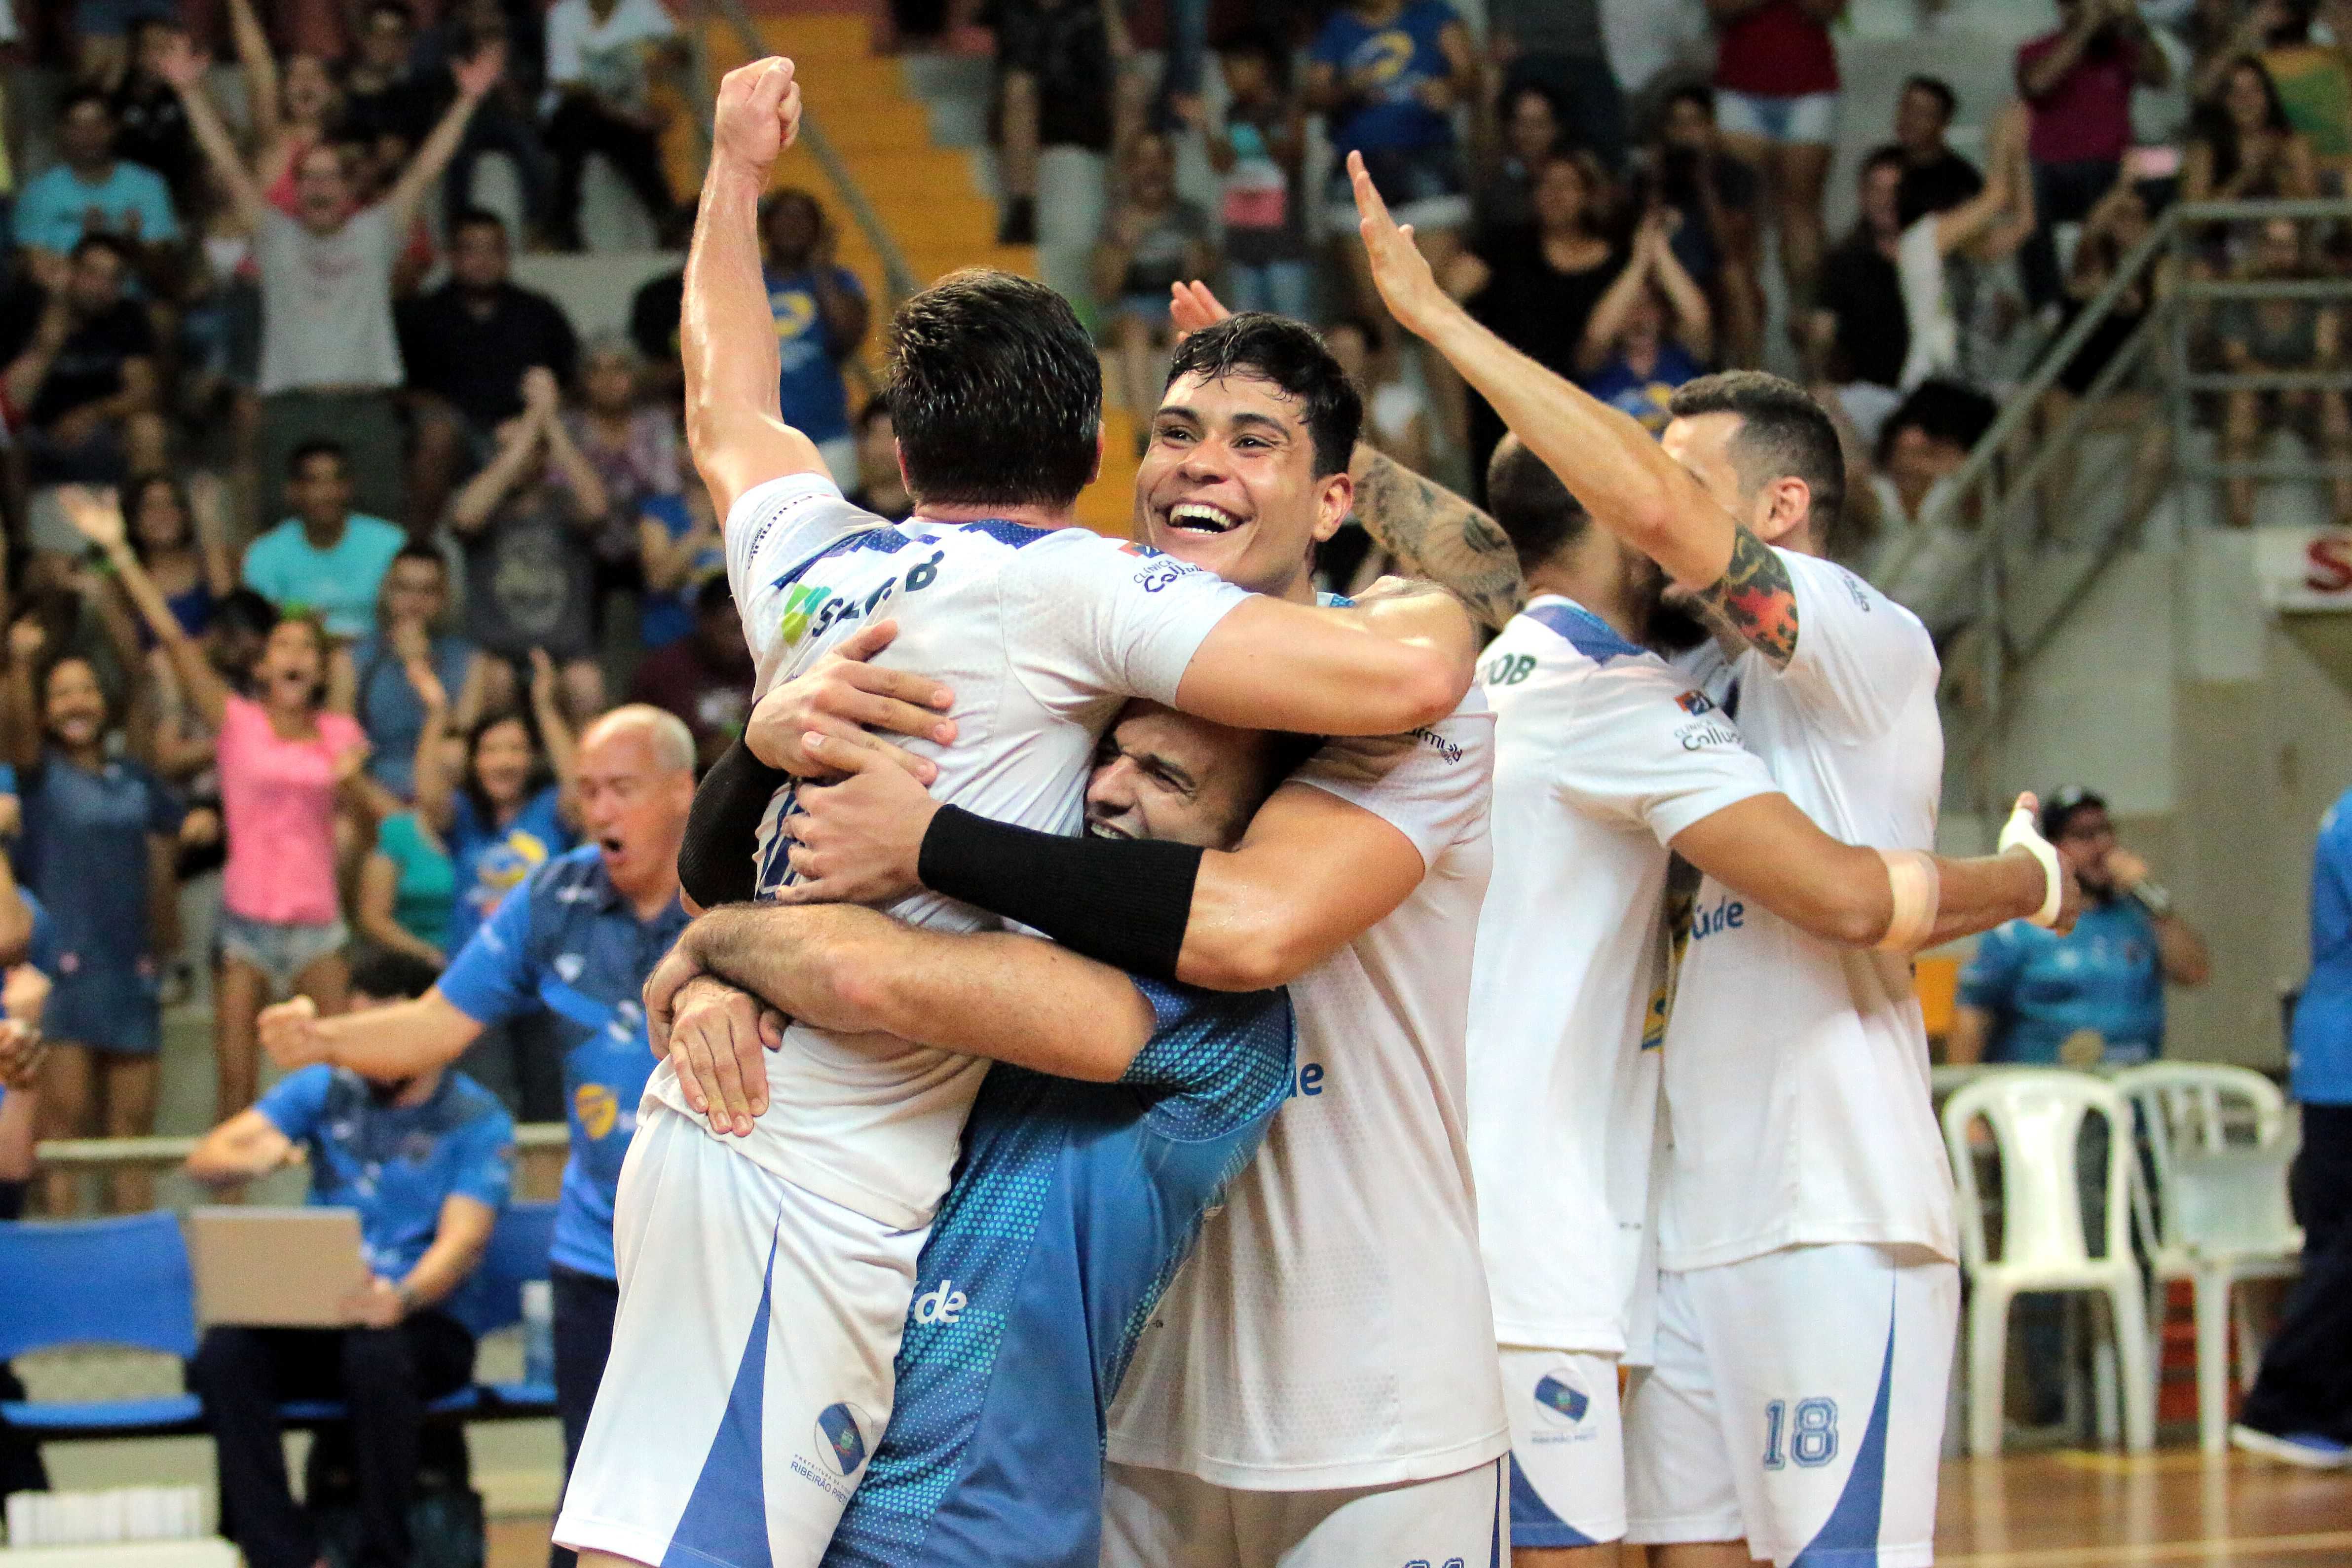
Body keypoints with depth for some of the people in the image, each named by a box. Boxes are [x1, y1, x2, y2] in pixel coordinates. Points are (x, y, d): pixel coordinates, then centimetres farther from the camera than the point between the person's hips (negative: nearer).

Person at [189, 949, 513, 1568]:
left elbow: (463, 1240, -13)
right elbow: (205, 1161, 3)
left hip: (426, 1322, -3)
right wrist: (251, 1158, -23)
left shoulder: (477, 1122, 1)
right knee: (225, 1353, -29)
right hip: (313, 1319, 3)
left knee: (376, 1356, -39)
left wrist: (402, 1299, -35)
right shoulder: (325, 1089, 10)